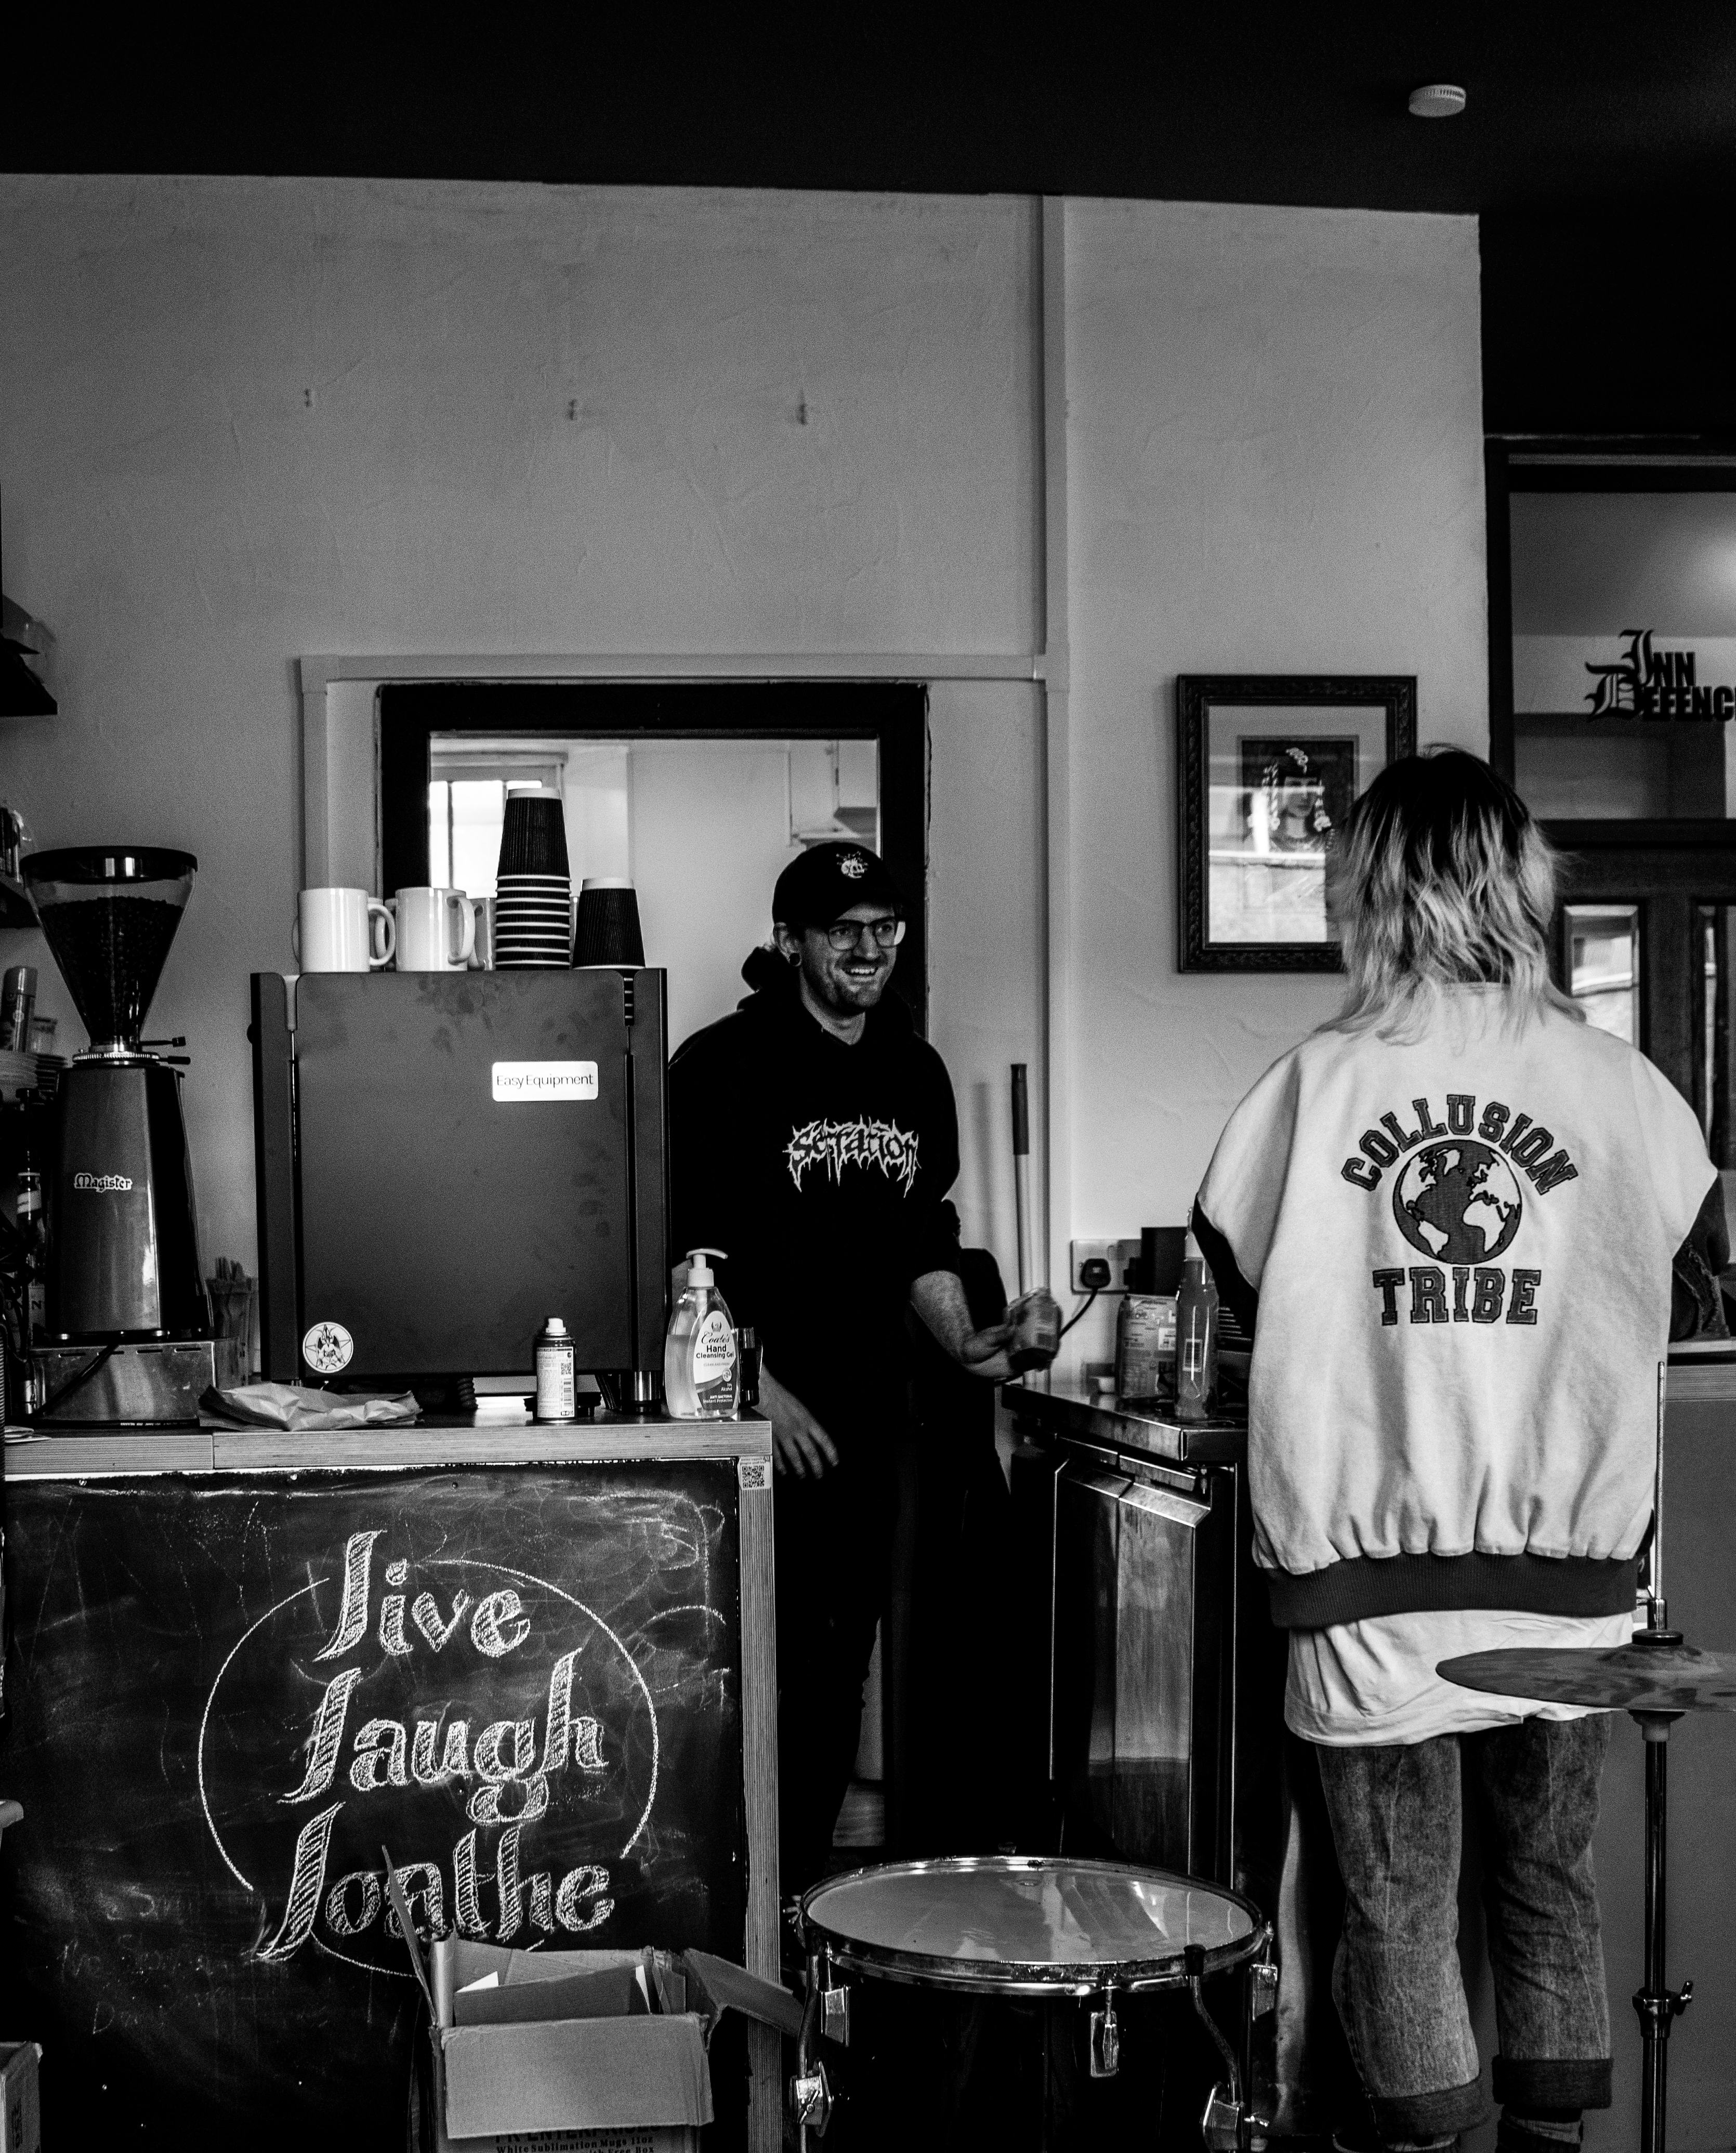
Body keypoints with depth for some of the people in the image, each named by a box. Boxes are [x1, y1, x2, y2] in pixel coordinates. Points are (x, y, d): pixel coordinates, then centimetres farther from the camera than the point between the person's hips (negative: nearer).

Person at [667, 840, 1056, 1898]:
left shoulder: (915, 1072, 13)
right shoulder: (727, 1064, -7)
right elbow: (687, 1253, -9)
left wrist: (964, 1337, 4)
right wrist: (757, 1384, -15)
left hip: (868, 1418, 6)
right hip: (756, 1420, -6)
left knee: (839, 1670, 10)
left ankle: (806, 1882, 20)